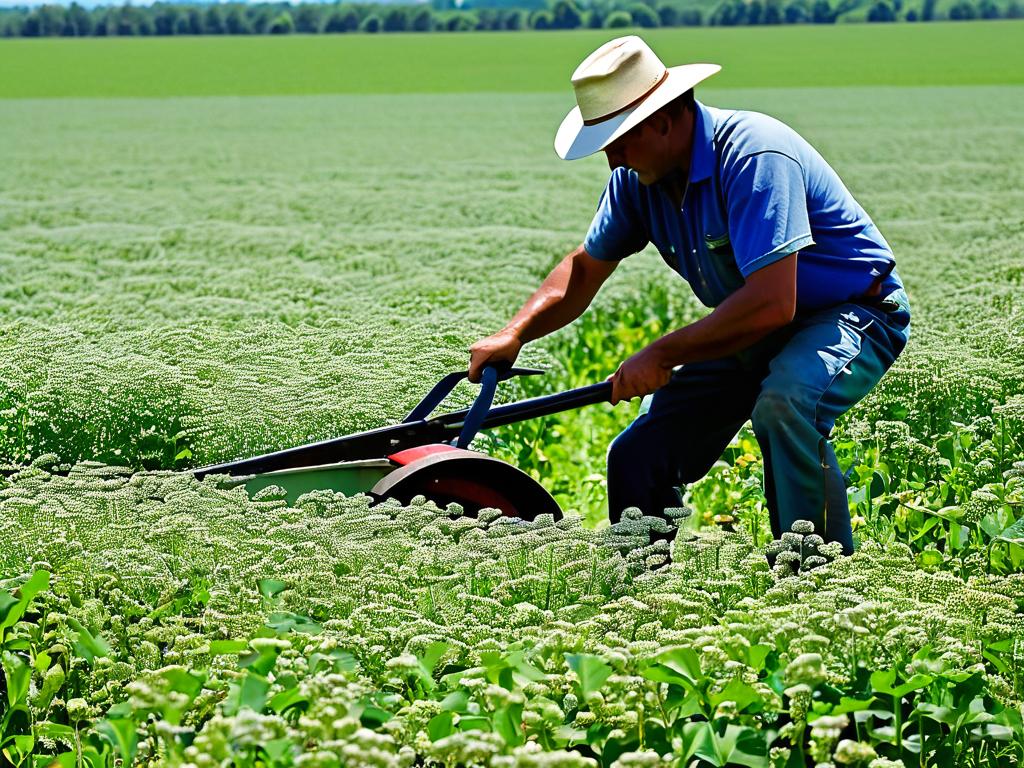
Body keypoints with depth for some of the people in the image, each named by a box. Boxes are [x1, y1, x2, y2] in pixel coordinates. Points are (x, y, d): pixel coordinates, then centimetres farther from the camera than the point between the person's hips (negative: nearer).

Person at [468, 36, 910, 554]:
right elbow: (585, 268, 10)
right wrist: (515, 334, -6)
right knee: (636, 460, -2)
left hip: (854, 314, -8)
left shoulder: (753, 157, -29)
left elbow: (773, 303, -36)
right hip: (748, 333, 8)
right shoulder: (638, 176, -4)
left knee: (783, 404, -39)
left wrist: (662, 356, -27)